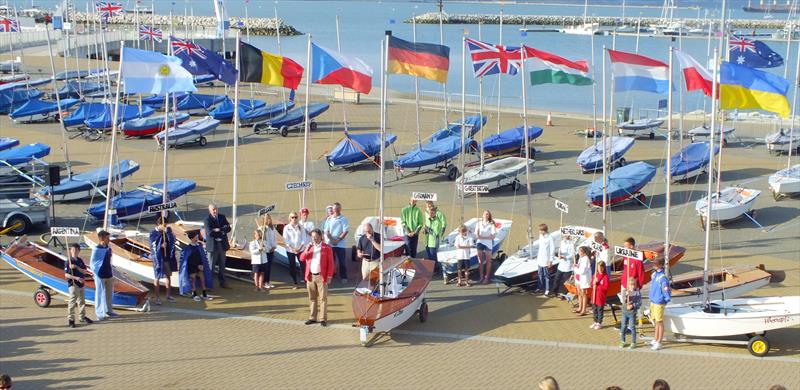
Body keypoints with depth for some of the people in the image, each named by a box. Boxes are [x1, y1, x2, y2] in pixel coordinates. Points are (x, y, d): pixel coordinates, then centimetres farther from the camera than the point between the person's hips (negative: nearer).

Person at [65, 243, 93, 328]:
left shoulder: (80, 260, 7)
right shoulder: (69, 261, -10)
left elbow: (84, 271, 0)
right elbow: (66, 275, -14)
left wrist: (76, 267, -15)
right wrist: (76, 278, -25)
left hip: (81, 284, 7)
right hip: (73, 284, -7)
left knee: (82, 301, 17)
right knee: (72, 302, -7)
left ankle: (83, 317, 30)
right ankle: (70, 319, -2)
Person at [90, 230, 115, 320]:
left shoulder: (108, 249, 6)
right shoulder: (96, 250, -14)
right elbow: (92, 263, -10)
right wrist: (96, 274, -14)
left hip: (109, 275, 7)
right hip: (100, 276, -7)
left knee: (109, 294, 15)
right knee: (100, 295, 1)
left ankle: (109, 311, 29)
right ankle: (99, 314, 7)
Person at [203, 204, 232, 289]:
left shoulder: (222, 217, 7)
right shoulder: (207, 219, -10)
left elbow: (228, 228, 2)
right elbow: (210, 232, -21)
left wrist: (219, 230, -16)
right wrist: (222, 232, -13)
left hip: (222, 244, 5)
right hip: (213, 245, -5)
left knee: (222, 265, 13)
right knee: (210, 266, -1)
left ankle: (222, 283, 22)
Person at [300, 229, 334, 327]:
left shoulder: (327, 248, -2)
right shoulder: (309, 247, 13)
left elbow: (330, 263, -3)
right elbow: (302, 259, 6)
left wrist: (329, 276, -9)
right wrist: (306, 250, -11)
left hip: (321, 277, -5)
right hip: (310, 276, 5)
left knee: (323, 298, -2)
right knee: (312, 298, 10)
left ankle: (323, 319, 0)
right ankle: (312, 317, 17)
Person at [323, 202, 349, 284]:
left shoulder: (343, 219, 0)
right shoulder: (329, 219, 8)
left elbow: (346, 231, -6)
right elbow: (327, 231, 5)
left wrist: (338, 239, -13)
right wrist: (332, 239, -11)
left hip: (340, 244, -2)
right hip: (330, 243, 2)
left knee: (342, 262, 1)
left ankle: (343, 277, 7)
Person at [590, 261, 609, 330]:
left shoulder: (605, 276, -12)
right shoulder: (595, 275, 8)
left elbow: (606, 287, -16)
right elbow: (592, 284, 14)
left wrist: (597, 286, -16)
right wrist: (594, 283, -8)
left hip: (601, 296, -6)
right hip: (594, 295, 6)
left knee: (600, 310, 2)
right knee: (594, 309, 15)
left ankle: (599, 323, 12)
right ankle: (595, 322, 28)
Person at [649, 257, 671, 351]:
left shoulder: (663, 277, -21)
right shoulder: (654, 274, 7)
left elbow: (666, 291, -19)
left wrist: (665, 301, -10)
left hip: (659, 303, -9)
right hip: (652, 301, 9)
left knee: (659, 322, 0)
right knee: (655, 321, 19)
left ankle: (659, 343, 6)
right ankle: (655, 340, 31)